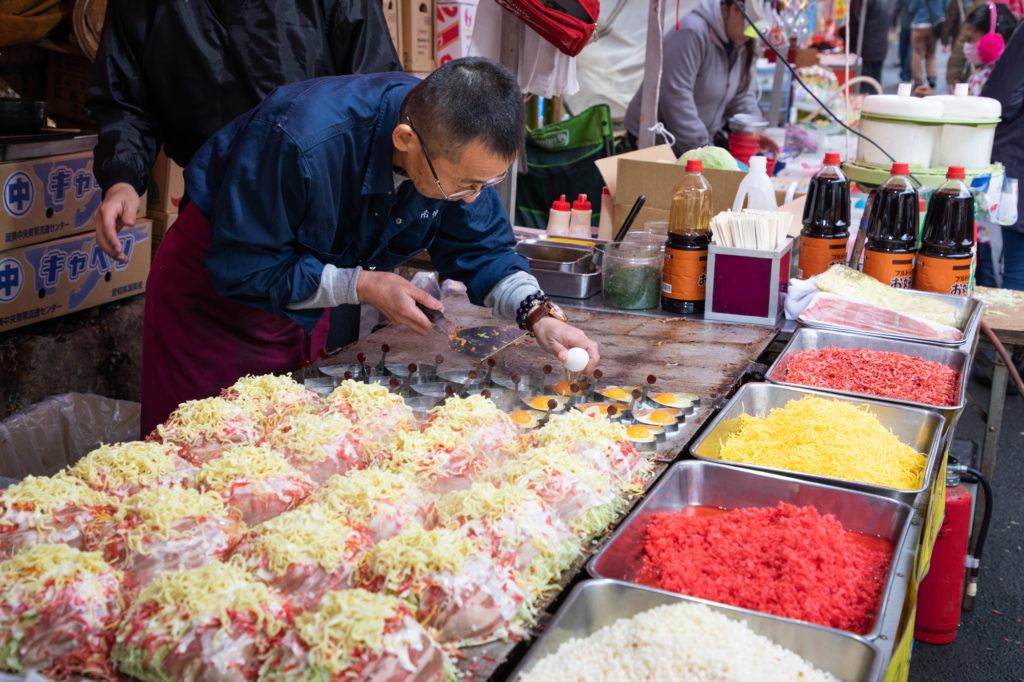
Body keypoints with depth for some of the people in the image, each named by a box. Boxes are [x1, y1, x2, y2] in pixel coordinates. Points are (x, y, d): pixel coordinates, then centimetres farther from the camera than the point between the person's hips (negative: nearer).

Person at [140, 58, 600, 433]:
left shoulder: (459, 149, -20)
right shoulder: (301, 140, -39)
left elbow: (482, 248, -7)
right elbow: (240, 269, -30)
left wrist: (539, 316, -24)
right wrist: (362, 286, -30)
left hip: (307, 306, 5)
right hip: (215, 288, -5)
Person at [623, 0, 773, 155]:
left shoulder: (741, 44, 5)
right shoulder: (692, 32, -21)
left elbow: (742, 96, 10)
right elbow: (676, 96, -26)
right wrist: (701, 148, -26)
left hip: (702, 138, 8)